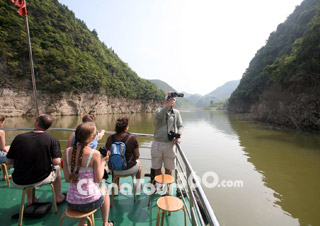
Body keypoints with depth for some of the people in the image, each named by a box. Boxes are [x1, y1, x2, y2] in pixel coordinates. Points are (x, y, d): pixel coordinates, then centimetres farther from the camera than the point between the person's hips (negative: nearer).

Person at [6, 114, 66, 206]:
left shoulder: (19, 138, -10)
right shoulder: (52, 140, -15)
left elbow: (8, 162, -3)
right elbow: (56, 162, -20)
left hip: (19, 183, 3)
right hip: (42, 180, -2)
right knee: (56, 168, 28)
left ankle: (29, 201, 43)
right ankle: (59, 198, 36)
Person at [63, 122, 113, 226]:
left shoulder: (67, 151, -6)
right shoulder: (95, 153, -20)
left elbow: (67, 179, 1)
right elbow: (98, 180, -12)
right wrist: (102, 161, -2)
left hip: (71, 202, 5)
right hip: (89, 202, -4)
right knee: (104, 189, 30)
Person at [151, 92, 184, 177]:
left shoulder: (176, 112, 8)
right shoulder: (159, 110, 1)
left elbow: (180, 126, 5)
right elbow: (160, 115, -24)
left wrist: (178, 136, -13)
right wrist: (169, 103, -27)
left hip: (170, 144, 1)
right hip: (157, 143, -1)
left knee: (169, 168, 12)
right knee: (157, 167, 13)